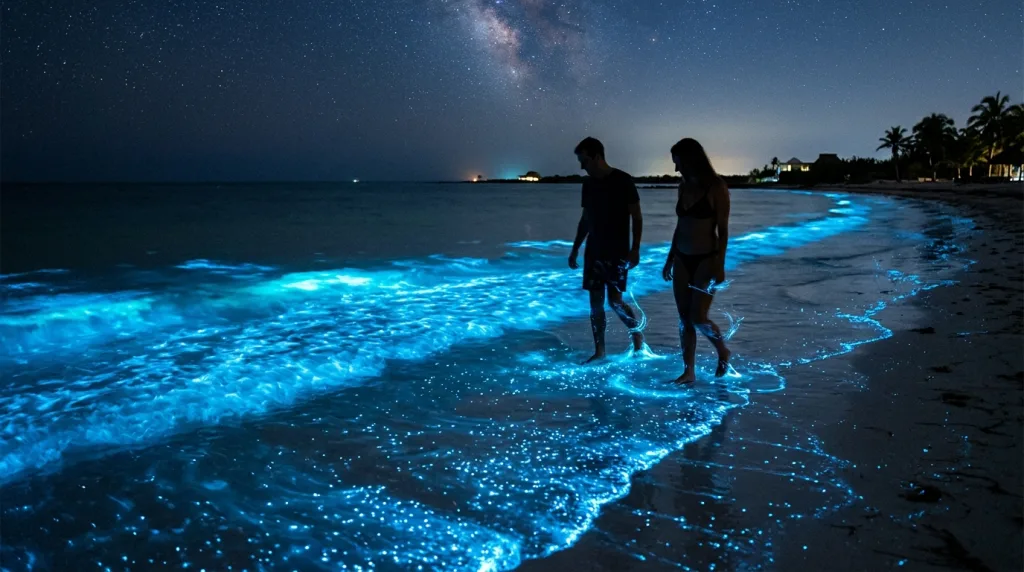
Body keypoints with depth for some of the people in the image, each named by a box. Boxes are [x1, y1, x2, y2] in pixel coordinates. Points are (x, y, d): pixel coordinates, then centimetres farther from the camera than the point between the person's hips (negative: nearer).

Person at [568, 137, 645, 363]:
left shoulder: (623, 181, -9)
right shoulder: (588, 184, 8)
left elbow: (637, 217, -8)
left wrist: (635, 249, -16)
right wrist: (575, 249, 15)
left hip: (617, 252, -6)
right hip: (594, 251, 6)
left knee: (615, 301, -8)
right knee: (595, 302, 4)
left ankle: (637, 332, 19)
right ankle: (599, 351, 12)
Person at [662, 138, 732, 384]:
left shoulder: (716, 188, -10)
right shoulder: (684, 186, 9)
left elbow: (723, 230, -12)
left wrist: (720, 265, -18)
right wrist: (670, 259, 16)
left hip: (706, 260, -6)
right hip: (682, 259, 6)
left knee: (698, 317, -8)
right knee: (684, 319, 6)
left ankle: (723, 352, 20)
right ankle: (688, 371, 14)